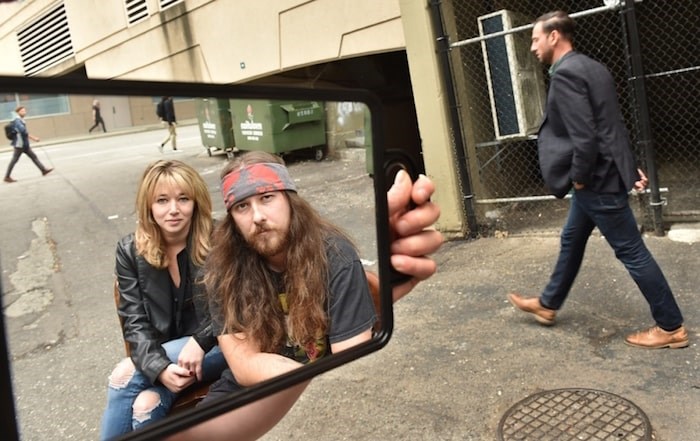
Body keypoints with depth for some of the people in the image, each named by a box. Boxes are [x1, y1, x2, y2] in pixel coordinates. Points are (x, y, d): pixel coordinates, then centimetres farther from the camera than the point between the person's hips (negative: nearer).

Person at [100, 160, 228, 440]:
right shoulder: (130, 251, -3)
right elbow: (134, 322, -7)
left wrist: (199, 341, -23)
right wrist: (160, 368, -23)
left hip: (216, 346, -3)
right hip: (162, 355, 3)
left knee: (125, 375, -23)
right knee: (146, 405, -27)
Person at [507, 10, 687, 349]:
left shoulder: (564, 73, -18)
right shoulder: (589, 67, 13)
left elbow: (584, 135, -26)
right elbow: (610, 124, 14)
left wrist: (579, 178, -13)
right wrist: (630, 166, 15)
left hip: (597, 179, -10)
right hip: (599, 174, 10)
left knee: (630, 250, 1)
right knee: (571, 241, 20)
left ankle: (671, 327, 15)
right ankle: (547, 305, 36)